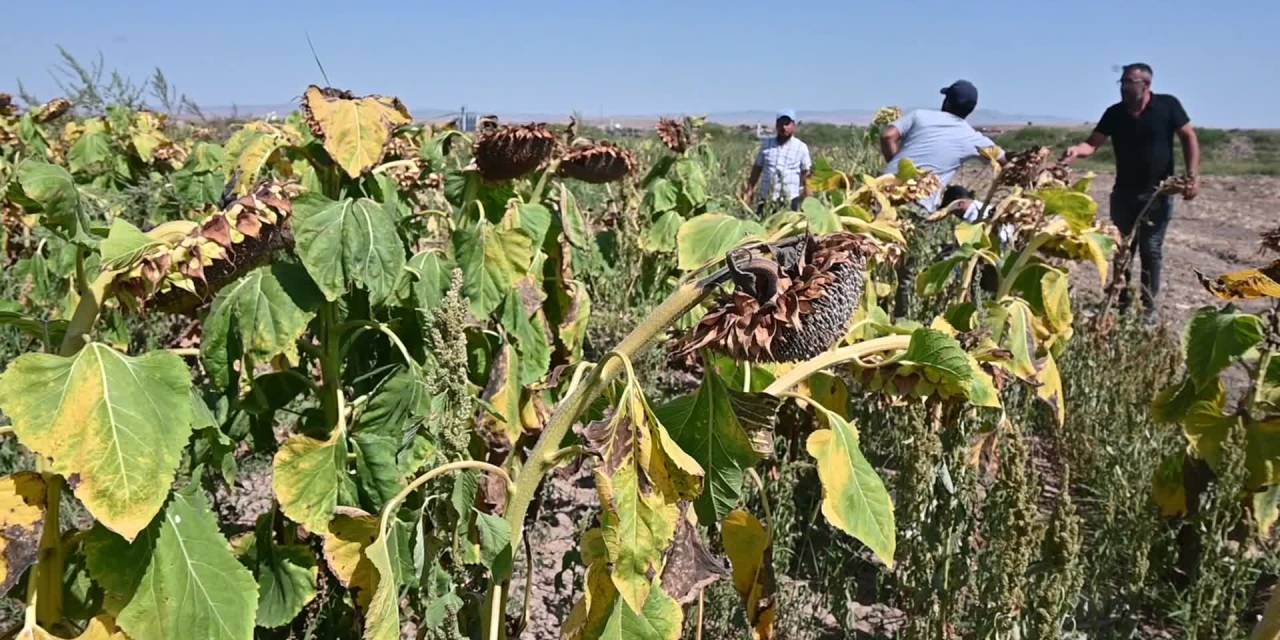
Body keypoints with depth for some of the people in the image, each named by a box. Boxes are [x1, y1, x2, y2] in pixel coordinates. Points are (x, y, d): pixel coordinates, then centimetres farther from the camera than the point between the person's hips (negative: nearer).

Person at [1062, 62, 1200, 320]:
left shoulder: (1168, 105, -7)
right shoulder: (1114, 113, 0)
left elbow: (1189, 137, -2)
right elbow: (1093, 144, -5)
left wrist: (1193, 175, -9)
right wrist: (1076, 150, -28)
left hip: (1158, 193, -3)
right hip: (1124, 192, 3)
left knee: (1151, 251, 2)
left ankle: (1148, 306, 11)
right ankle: (1121, 303, 17)